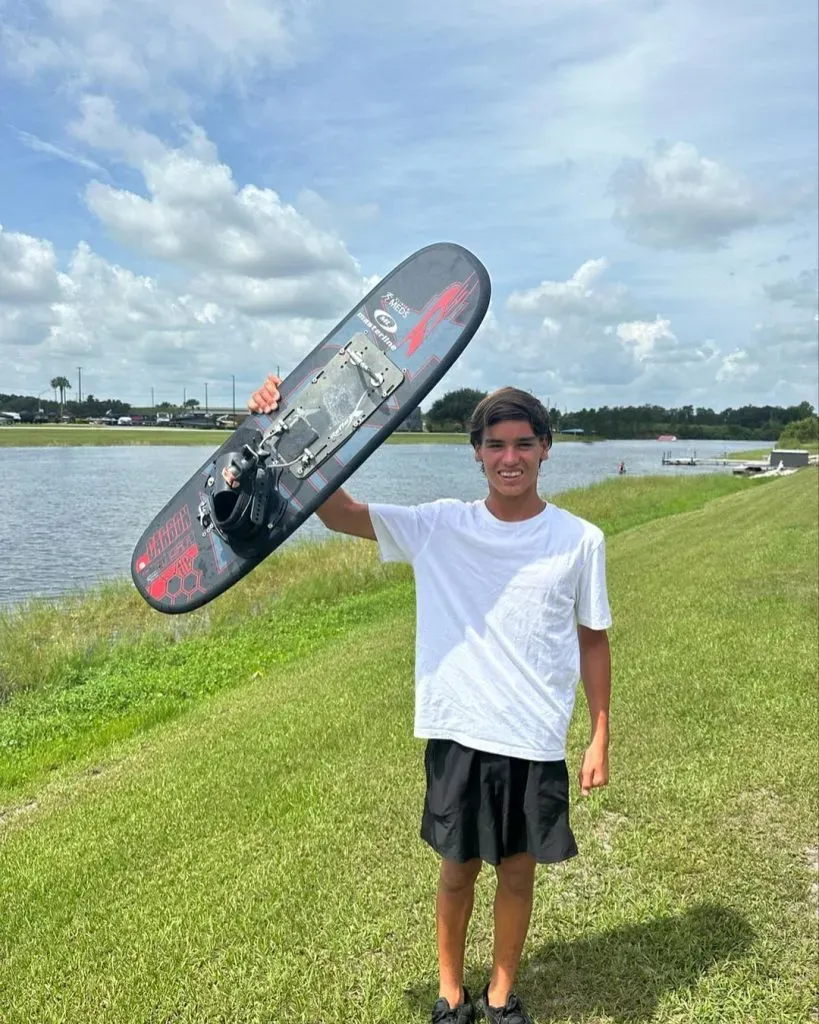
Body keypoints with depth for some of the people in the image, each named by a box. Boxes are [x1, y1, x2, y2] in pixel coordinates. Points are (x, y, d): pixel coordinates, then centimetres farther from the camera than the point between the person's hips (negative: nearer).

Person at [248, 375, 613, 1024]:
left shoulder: (580, 541, -6)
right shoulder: (440, 527, -7)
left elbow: (593, 640, 3)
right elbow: (340, 513, -12)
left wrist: (600, 737, 3)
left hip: (537, 742, 0)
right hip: (459, 735, 0)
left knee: (518, 872, 17)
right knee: (457, 871, 16)